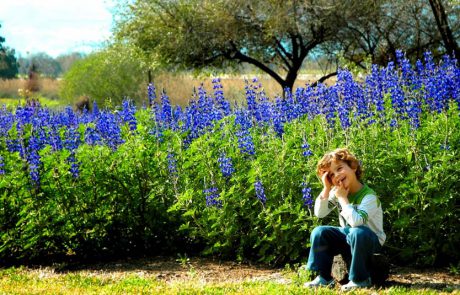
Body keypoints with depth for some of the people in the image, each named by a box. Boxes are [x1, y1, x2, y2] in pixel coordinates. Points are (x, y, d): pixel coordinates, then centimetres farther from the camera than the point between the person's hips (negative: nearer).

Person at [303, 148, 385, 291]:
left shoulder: (368, 196, -25)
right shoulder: (337, 192, -3)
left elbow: (356, 222, -39)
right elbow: (319, 213, -7)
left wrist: (342, 198, -30)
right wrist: (326, 189, -18)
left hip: (370, 240, -7)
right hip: (347, 237, 7)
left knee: (357, 232, -39)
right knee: (319, 232, -12)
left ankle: (360, 279, -24)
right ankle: (323, 277, -4)